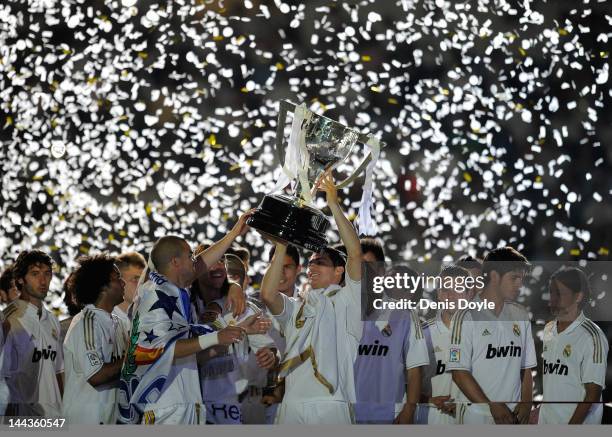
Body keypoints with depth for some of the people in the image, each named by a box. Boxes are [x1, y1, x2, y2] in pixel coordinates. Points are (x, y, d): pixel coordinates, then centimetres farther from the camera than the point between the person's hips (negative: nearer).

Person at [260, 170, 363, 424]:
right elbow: (268, 295, 1)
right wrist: (282, 246, 3)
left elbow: (355, 254, -4)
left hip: (332, 406, -4)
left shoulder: (345, 301, 9)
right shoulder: (294, 308, 21)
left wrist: (333, 205, -5)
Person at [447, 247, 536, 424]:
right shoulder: (467, 317, -7)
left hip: (512, 415, 4)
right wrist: (492, 406, -13)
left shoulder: (521, 316, 9)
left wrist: (526, 403, -3)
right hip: (476, 416, -4)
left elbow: (526, 368, 12)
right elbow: (459, 372, -10)